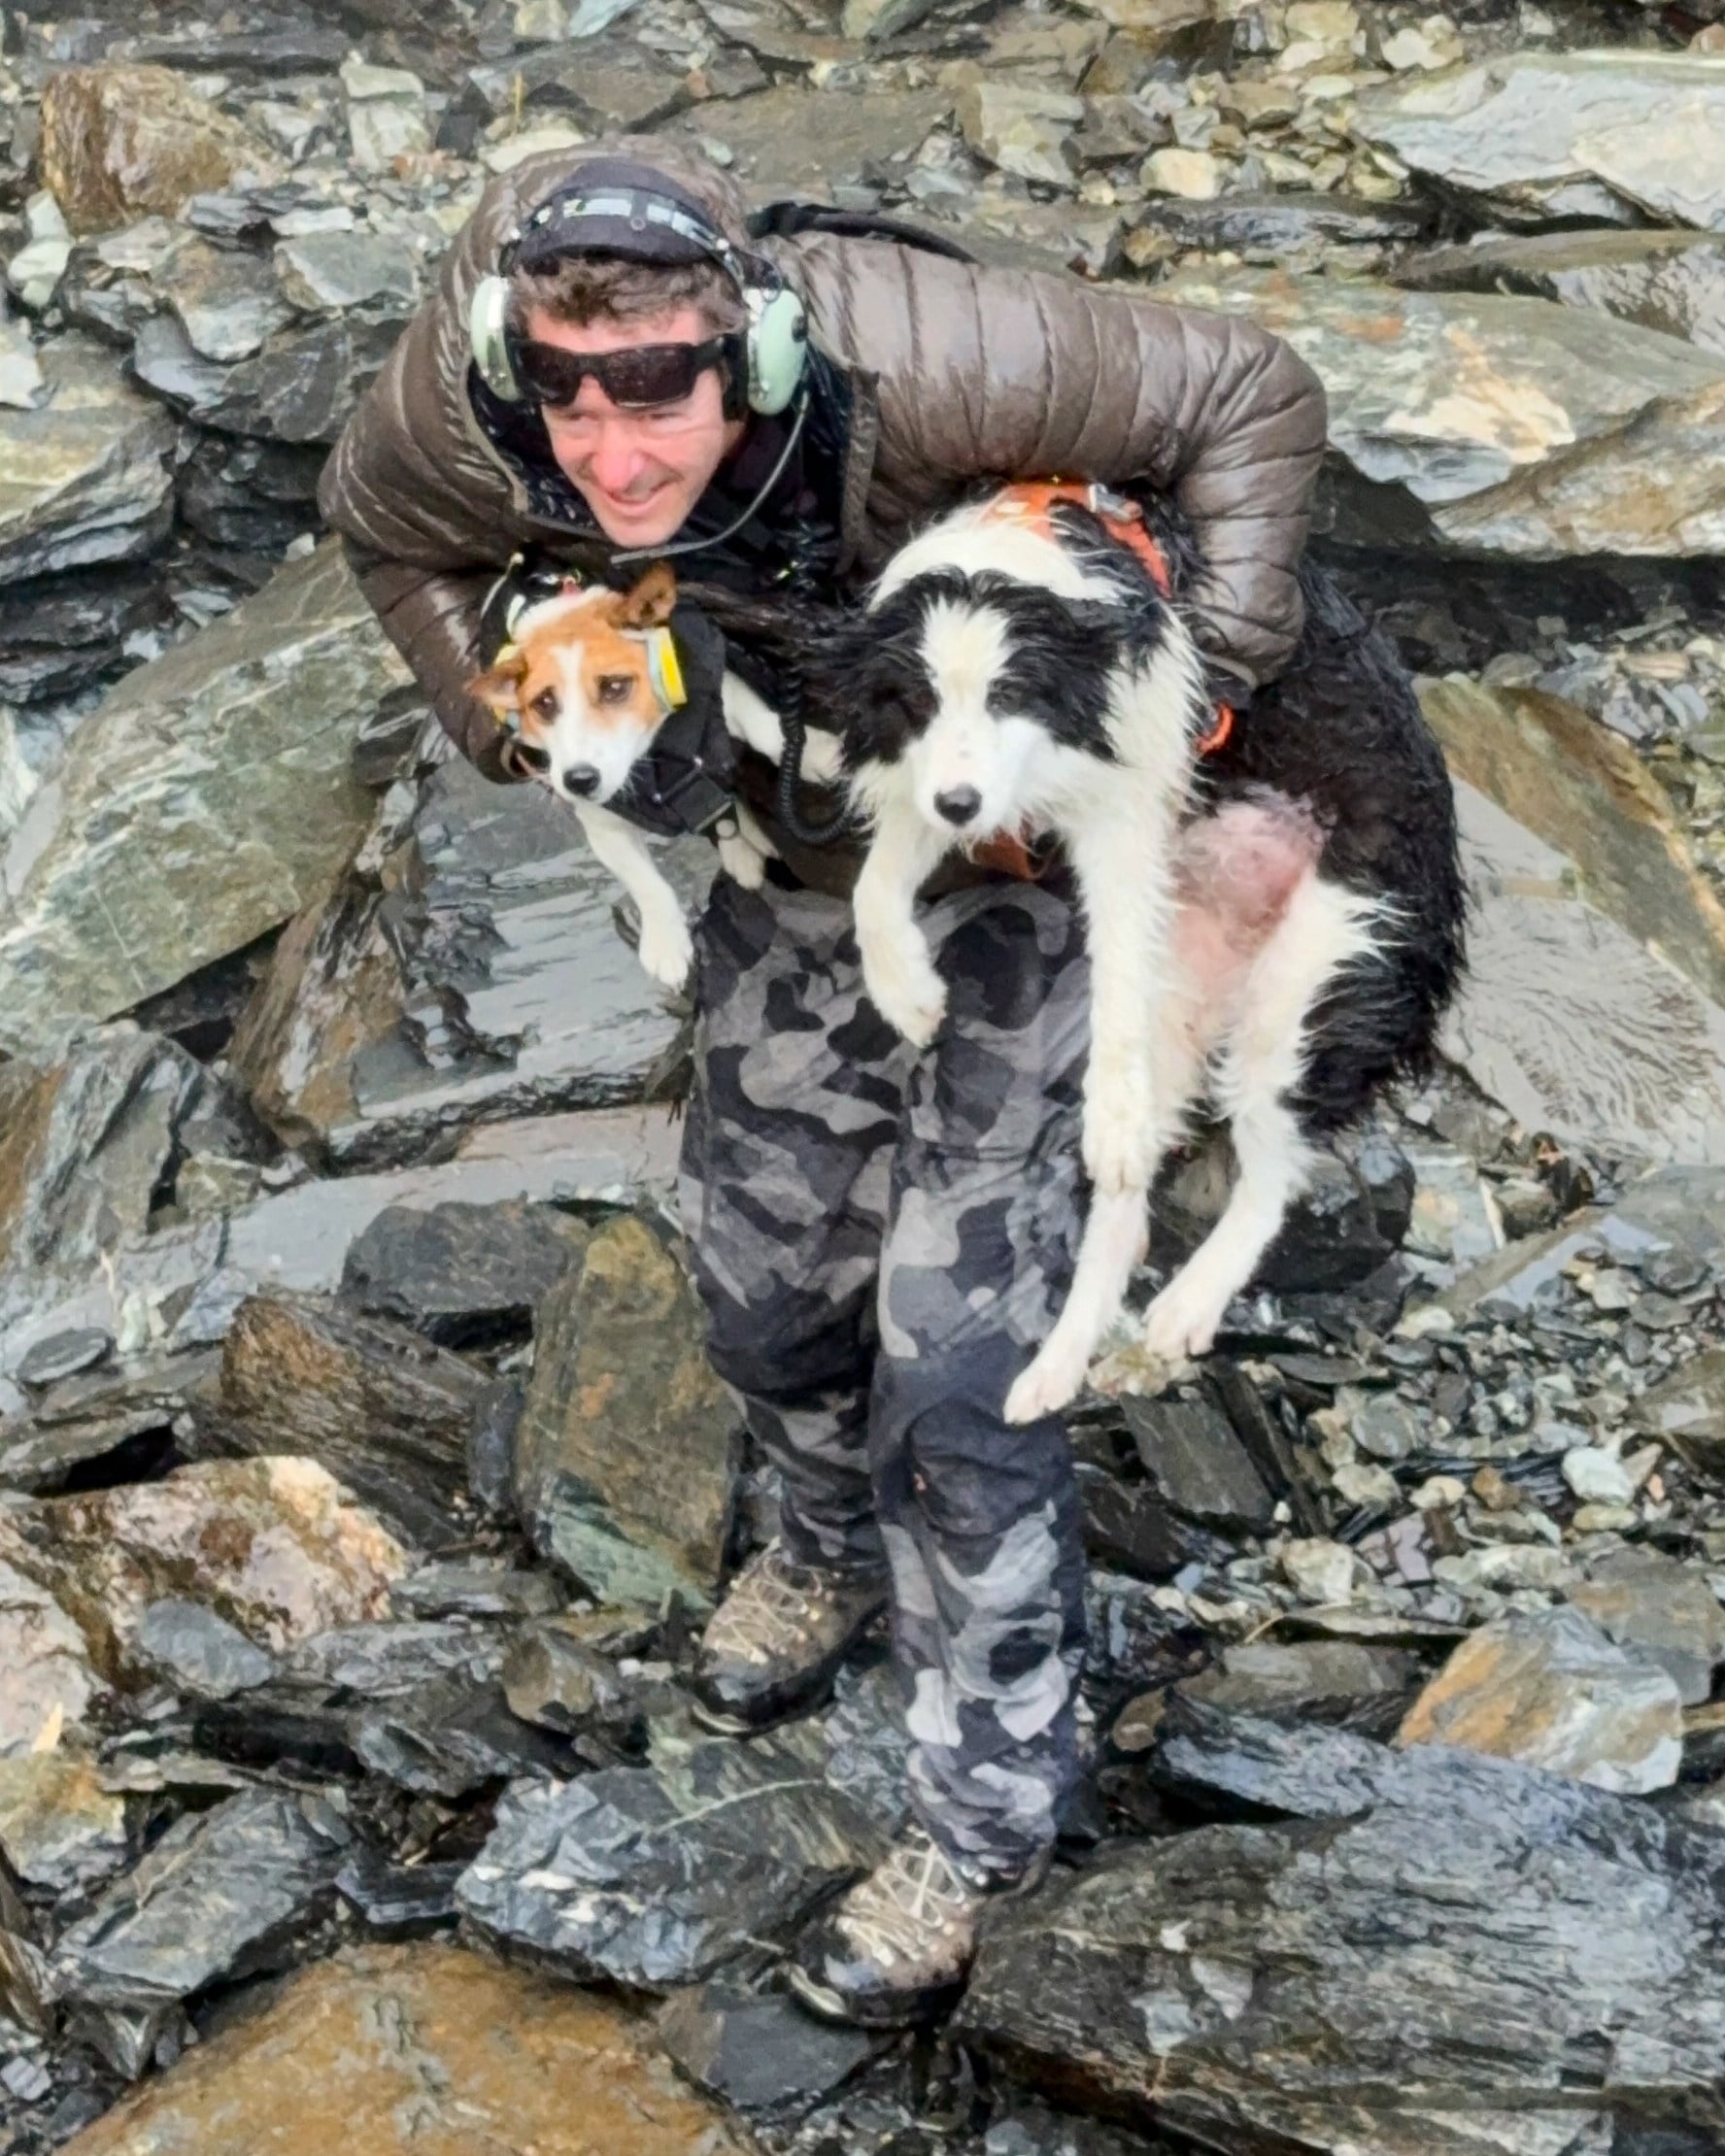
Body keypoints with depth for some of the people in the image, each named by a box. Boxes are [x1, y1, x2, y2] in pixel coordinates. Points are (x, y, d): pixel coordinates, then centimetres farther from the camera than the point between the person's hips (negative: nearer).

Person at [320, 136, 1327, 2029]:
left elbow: (1248, 398, -25)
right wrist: (515, 725, -7)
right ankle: (832, 1544, 53)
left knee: (959, 1359, -6)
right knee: (765, 1276, 19)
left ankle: (985, 1818, 13)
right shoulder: (462, 407, -26)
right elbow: (386, 527, 1)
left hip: (1010, 860, -5)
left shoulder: (919, 361, -40)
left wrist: (1210, 678, -29)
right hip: (780, 866, 5)